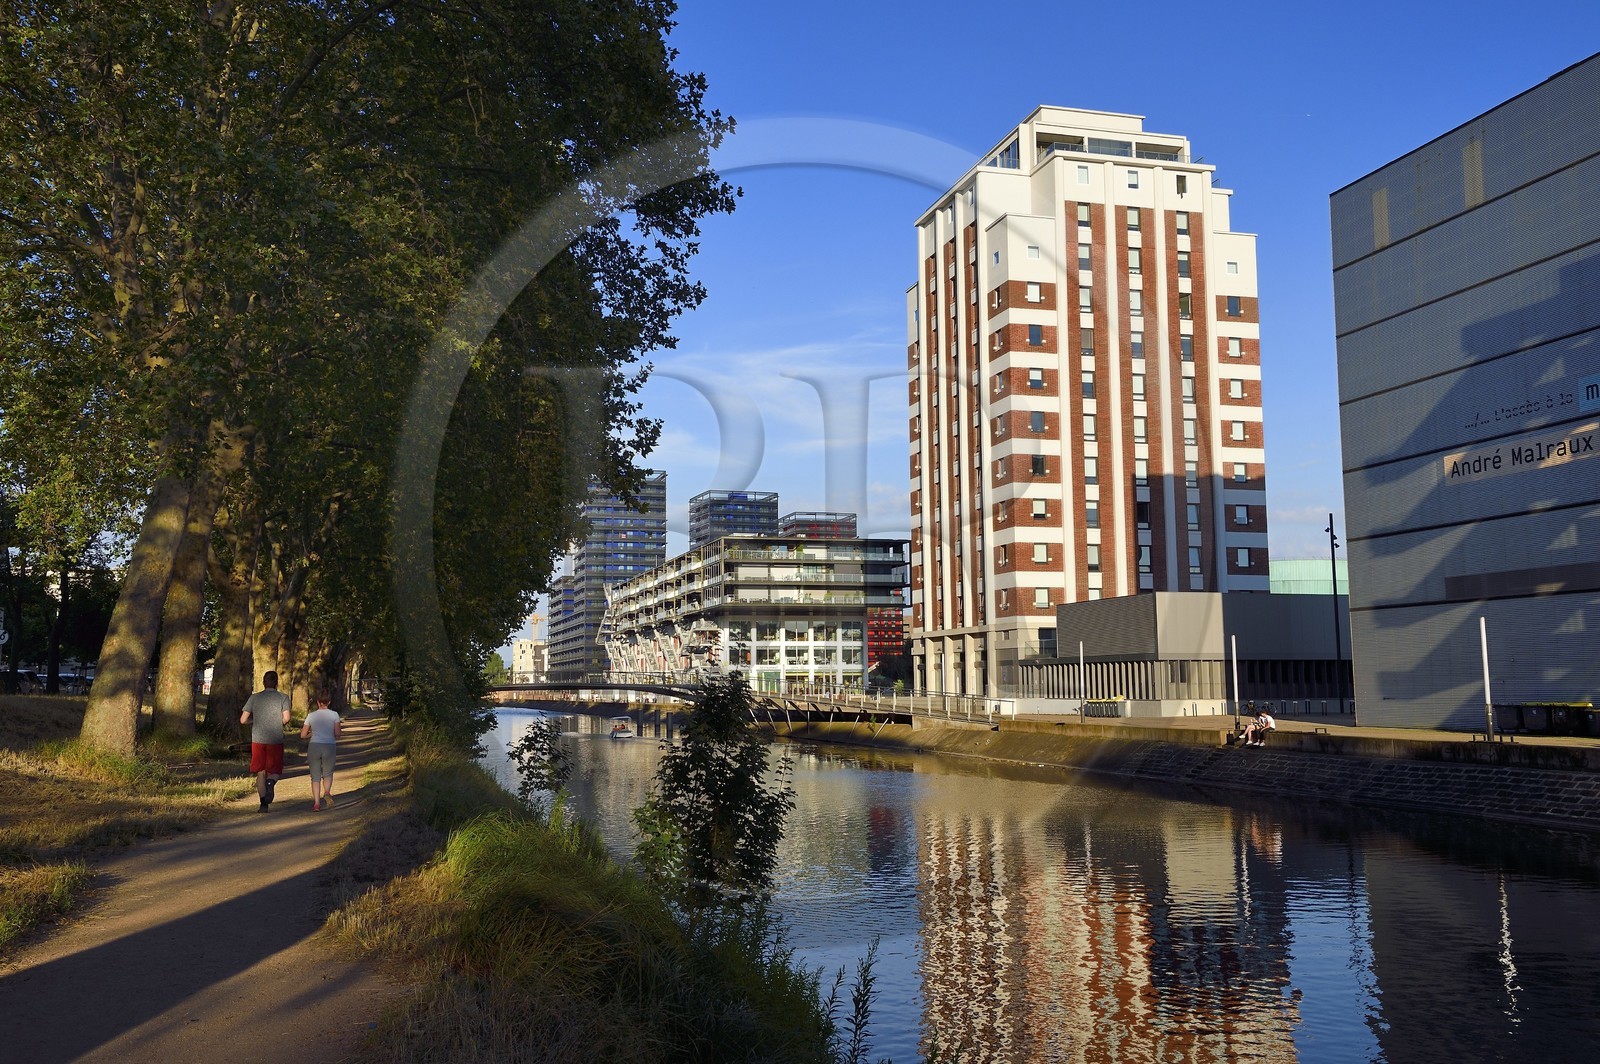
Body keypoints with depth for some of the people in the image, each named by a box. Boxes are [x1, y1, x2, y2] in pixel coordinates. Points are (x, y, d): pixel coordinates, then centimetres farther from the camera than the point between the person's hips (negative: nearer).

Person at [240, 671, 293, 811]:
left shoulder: (254, 698, 6)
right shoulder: (283, 697, 0)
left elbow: (243, 720, 2)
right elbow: (286, 718, -12)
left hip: (258, 740, 1)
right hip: (276, 740, -1)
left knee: (260, 773, 10)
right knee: (275, 771, 9)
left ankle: (264, 804, 5)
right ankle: (271, 782, -25)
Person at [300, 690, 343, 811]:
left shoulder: (311, 715, 3)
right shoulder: (334, 715, 0)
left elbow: (303, 735, 4)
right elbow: (337, 734, -6)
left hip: (314, 747, 1)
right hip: (329, 747, 0)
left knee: (315, 776, 8)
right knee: (327, 774, 16)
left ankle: (316, 802, -2)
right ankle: (327, 792, -12)